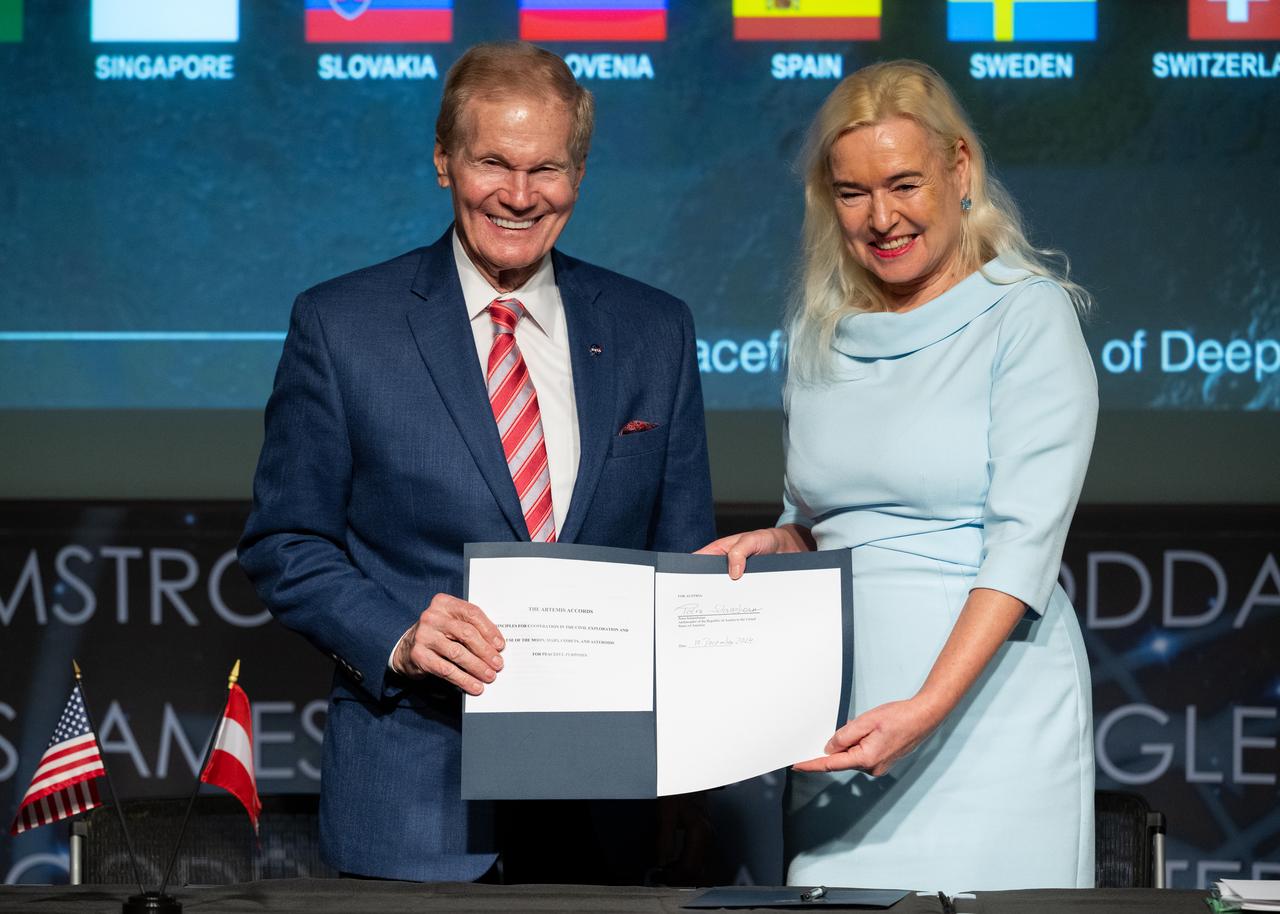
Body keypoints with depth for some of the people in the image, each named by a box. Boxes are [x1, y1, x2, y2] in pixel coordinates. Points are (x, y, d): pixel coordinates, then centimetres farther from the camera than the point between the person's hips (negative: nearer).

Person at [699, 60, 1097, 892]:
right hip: (843, 701, 5)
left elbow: (1026, 538, -13)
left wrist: (927, 709, -24)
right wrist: (782, 542, 0)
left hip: (985, 691, -5)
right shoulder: (819, 331, 13)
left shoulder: (1027, 314, -5)